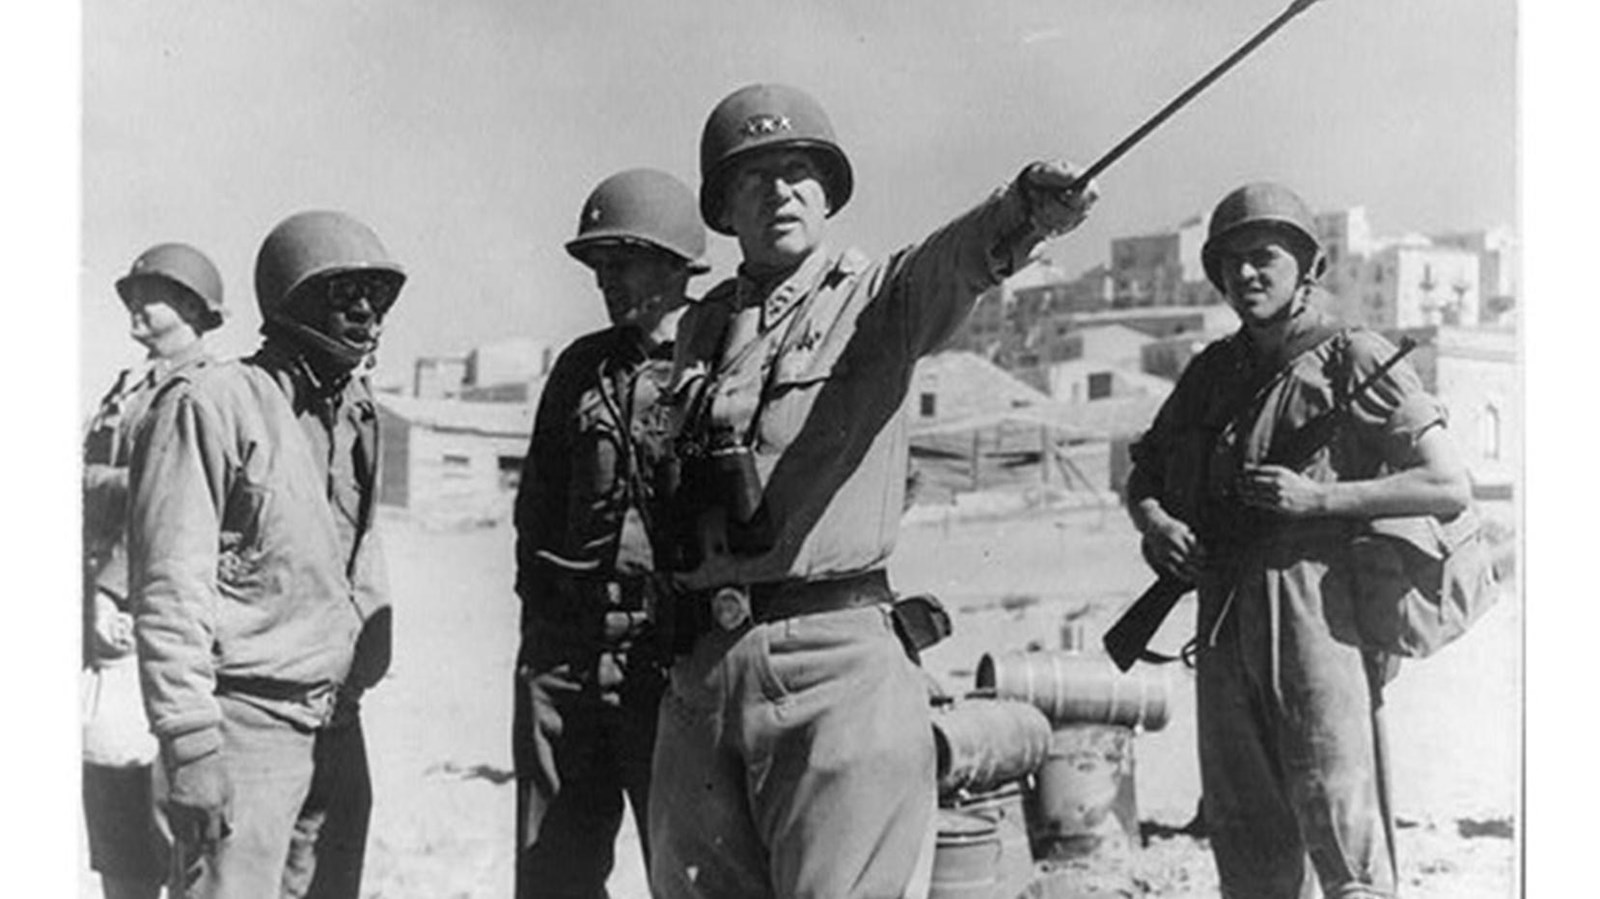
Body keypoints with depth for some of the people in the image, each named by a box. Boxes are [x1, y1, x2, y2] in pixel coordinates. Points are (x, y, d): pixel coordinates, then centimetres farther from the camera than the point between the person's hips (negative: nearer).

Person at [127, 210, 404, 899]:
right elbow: (170, 589, -15)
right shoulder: (211, 405, -10)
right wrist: (190, 744, -19)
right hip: (245, 722, -8)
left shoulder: (356, 413, 14)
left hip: (338, 724, 8)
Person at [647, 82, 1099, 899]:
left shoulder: (876, 298, 4)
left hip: (836, 657, -4)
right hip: (699, 670, 5)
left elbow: (953, 264, -20)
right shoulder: (700, 328, 16)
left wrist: (1021, 213, -39)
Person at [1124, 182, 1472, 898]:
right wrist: (1154, 522, 0)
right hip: (1223, 618, 6)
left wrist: (1316, 498, -15)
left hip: (1319, 614, -6)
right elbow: (1143, 474, 23)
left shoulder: (1355, 362, -2)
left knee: (1337, 820, -6)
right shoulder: (1214, 369, 15)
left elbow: (1450, 489, -7)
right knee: (1242, 826, 11)